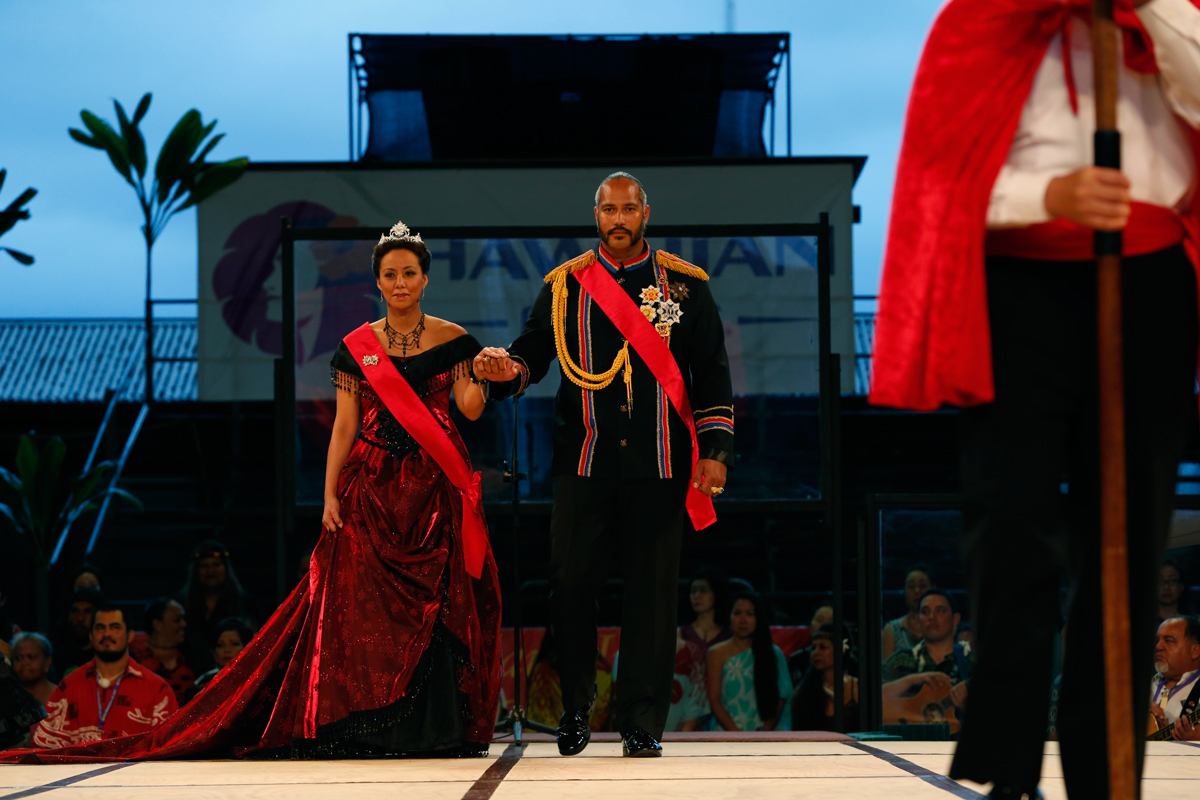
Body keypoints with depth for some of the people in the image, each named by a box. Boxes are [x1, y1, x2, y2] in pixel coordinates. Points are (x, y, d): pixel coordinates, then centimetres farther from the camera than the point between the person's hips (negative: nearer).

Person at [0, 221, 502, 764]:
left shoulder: (451, 340, 6)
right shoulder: (356, 347, 9)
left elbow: (471, 409, -1)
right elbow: (344, 426, 6)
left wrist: (481, 372, -20)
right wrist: (331, 493, -1)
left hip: (437, 487, -1)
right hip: (372, 486, 1)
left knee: (438, 604, -6)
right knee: (363, 602, -6)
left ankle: (441, 728, -3)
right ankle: (363, 731, -2)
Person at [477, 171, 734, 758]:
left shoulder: (684, 286, 8)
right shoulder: (565, 286, 9)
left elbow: (712, 373, 8)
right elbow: (533, 351, 6)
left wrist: (714, 449, 1)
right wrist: (509, 368, -18)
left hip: (659, 465, 0)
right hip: (584, 460, 1)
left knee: (652, 589, -1)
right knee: (570, 581, -1)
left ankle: (641, 724, 5)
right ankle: (575, 707, 16)